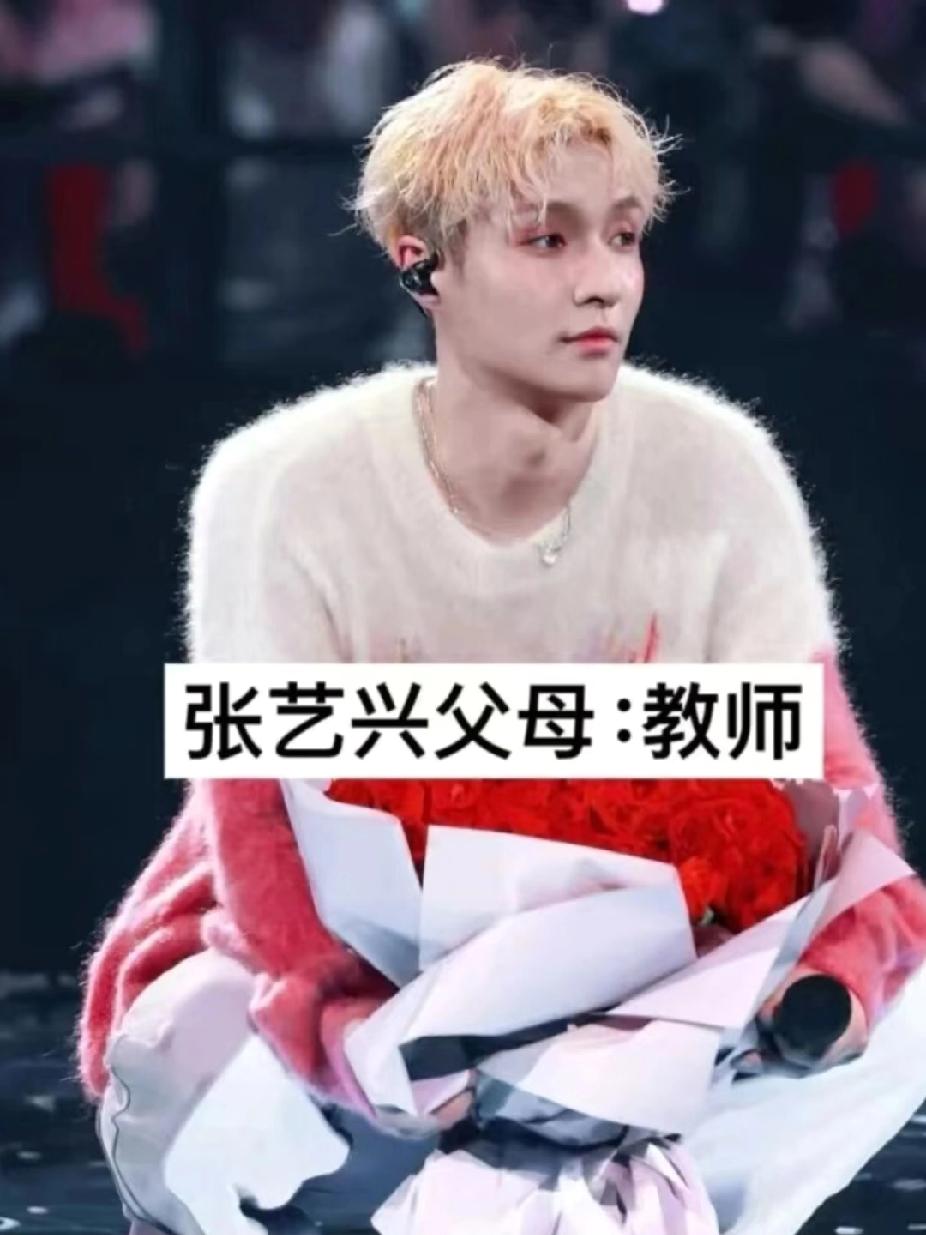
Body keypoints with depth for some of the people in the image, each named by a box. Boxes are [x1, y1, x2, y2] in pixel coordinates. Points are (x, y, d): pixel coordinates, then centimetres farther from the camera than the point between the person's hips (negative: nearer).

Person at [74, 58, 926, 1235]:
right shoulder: (279, 489, -19)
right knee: (188, 1056, -37)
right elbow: (266, 828, -24)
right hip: (342, 982, -3)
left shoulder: (718, 471, -12)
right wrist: (350, 1029, -45)